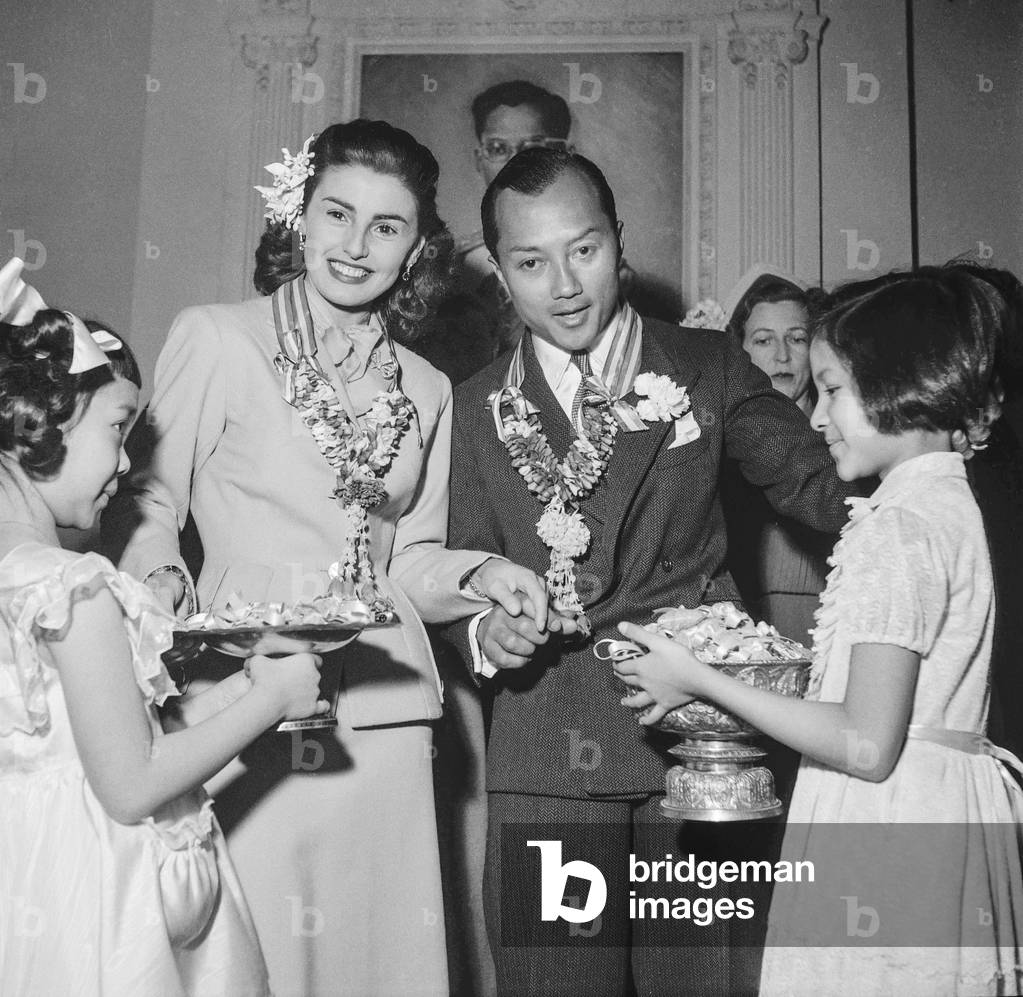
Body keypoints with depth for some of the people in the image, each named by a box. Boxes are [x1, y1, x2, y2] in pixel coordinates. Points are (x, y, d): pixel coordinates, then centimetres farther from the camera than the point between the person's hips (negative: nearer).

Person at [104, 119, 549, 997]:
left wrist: (477, 574, -3)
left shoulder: (427, 390, 12)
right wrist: (163, 585, -18)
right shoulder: (215, 339, -1)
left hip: (384, 719, 4)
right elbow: (146, 507, 1)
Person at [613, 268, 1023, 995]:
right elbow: (904, 695, 11)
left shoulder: (901, 527, -18)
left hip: (887, 840, -9)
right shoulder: (950, 503, 9)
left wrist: (699, 681, -15)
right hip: (943, 812, 9)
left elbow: (866, 746, -21)